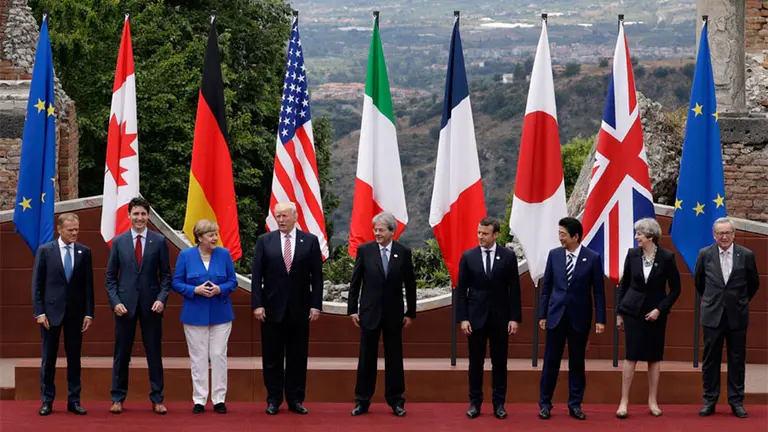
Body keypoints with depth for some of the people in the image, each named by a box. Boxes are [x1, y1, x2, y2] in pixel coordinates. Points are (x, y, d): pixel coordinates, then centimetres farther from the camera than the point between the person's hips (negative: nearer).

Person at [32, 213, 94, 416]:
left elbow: (88, 285, 4)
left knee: (74, 358, 5)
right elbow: (37, 284, -1)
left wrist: (89, 313, -1)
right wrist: (39, 312, -8)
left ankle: (74, 401, 11)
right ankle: (47, 401, 10)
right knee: (49, 358, 3)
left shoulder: (84, 252, 3)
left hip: (75, 312, 2)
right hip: (51, 310, -2)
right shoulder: (45, 251, -1)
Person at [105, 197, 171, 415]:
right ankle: (118, 398, 14)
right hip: (125, 304, 0)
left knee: (154, 353, 5)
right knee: (121, 354, 6)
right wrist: (115, 301, -7)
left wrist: (161, 298, -10)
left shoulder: (159, 241, 2)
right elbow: (110, 277, 5)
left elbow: (166, 275, 3)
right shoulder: (119, 241, 3)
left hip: (151, 306, 0)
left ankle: (157, 399, 11)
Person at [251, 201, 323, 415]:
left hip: (299, 309, 0)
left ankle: (295, 400, 13)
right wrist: (257, 304, -8)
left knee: (298, 356, 5)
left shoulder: (310, 241, 2)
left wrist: (316, 305, -5)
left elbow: (316, 276, 1)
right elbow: (256, 275, -1)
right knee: (272, 357, 5)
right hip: (272, 308, 0)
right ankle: (273, 400, 13)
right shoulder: (264, 241, 2)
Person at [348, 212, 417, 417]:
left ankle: (395, 401, 15)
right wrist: (352, 310, -1)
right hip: (369, 312, 0)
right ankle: (362, 401, 11)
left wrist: (410, 313, 3)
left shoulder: (403, 252, -1)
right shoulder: (364, 250, -3)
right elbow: (355, 282, 2)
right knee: (366, 358, 4)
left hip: (393, 313, 0)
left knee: (394, 358, 6)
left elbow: (410, 285, 4)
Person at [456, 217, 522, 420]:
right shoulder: (468, 256, 0)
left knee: (499, 362, 5)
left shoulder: (508, 256, -1)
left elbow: (514, 289, 0)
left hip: (500, 317, 0)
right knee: (475, 362, 5)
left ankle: (499, 404, 12)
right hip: (475, 316, 0)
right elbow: (461, 290, 0)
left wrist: (515, 318, -5)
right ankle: (475, 403, 12)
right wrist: (462, 318, -6)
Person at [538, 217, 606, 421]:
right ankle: (545, 404, 12)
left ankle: (575, 405, 15)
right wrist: (542, 315, 5)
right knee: (551, 360, 3)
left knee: (577, 362, 6)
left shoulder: (592, 258, -5)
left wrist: (600, 319, -5)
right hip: (556, 315, 1)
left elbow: (598, 291, -2)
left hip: (580, 317, -1)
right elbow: (546, 287, 7)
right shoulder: (554, 254, 1)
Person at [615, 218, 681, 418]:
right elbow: (624, 283, 6)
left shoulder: (667, 257, -8)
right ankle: (624, 401, 0)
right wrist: (619, 313, 5)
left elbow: (675, 289, -2)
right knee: (631, 356, -3)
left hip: (656, 313, 0)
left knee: (654, 358, 7)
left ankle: (652, 402, 15)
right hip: (633, 310, 0)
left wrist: (660, 309, -10)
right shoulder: (632, 254, -3)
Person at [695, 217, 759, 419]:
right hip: (713, 315, 0)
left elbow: (754, 283, 10)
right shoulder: (705, 254, -1)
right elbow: (698, 281, 15)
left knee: (737, 360, 5)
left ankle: (736, 401, 12)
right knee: (710, 359, 4)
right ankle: (710, 400, 12)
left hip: (737, 316, 0)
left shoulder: (746, 255, -3)